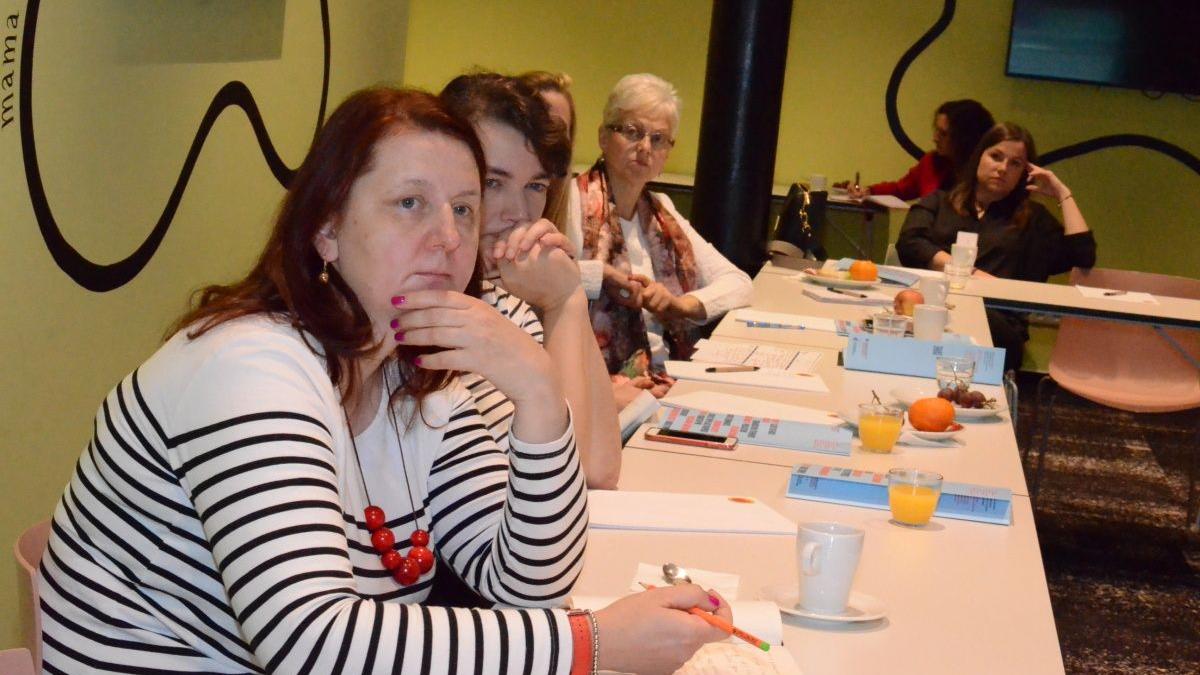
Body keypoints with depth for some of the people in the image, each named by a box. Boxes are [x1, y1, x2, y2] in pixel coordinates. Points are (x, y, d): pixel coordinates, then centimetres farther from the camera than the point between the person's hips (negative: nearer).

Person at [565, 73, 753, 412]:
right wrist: (601, 276, -17)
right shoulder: (573, 203, -4)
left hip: (666, 381, 7)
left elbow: (738, 283, 15)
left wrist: (681, 304, -3)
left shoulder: (661, 212, 18)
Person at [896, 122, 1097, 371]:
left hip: (997, 317, 0)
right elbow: (909, 245, 7)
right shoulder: (939, 202, 28)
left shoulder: (1032, 218, 27)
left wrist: (1063, 195, 20)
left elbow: (1083, 256, 12)